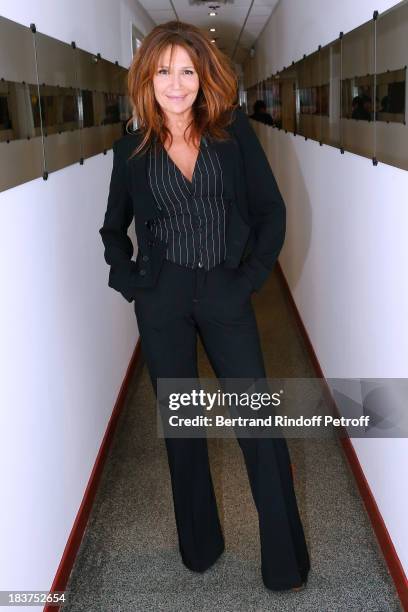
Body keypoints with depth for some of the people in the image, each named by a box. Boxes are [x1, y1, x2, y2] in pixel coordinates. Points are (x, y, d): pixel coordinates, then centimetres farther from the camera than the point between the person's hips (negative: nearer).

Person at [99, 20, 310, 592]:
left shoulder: (233, 131, 0)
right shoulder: (133, 148, 4)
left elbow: (271, 211, 1)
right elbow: (113, 228, 15)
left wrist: (250, 277, -6)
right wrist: (129, 281, 2)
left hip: (224, 295, -1)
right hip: (162, 300, 2)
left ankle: (286, 560, 17)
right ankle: (199, 544, 31)